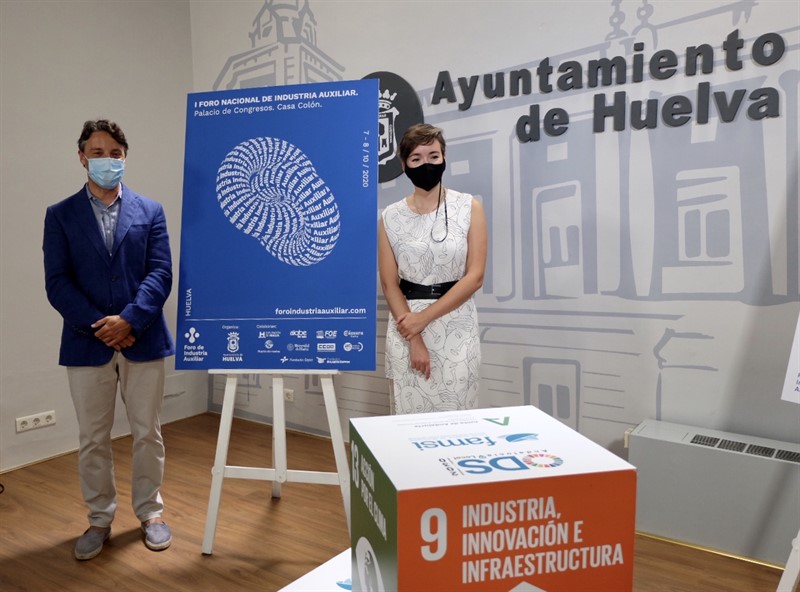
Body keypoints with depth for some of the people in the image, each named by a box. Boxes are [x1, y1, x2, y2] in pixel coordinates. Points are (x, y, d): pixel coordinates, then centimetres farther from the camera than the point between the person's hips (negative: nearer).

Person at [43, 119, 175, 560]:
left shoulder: (150, 211, 6)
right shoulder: (60, 215, 6)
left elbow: (160, 274, -3)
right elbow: (57, 283, -3)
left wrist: (129, 319, -16)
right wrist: (98, 325, -15)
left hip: (143, 340, 0)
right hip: (87, 343, 0)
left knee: (147, 434, 9)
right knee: (92, 440, 10)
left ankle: (150, 513, 26)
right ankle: (100, 519, 28)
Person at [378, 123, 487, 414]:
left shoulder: (469, 207, -1)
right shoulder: (390, 217, 2)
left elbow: (475, 277, -6)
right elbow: (389, 284, 0)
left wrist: (424, 318, -12)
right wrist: (414, 341, -9)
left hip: (457, 326, 0)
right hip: (406, 328, 1)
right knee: (408, 414, 6)